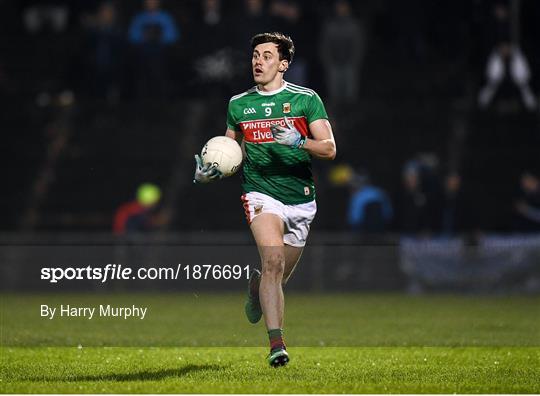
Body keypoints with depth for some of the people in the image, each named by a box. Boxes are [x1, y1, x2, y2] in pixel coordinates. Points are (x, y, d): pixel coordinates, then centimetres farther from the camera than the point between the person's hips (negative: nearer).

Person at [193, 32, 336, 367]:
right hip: (262, 194, -1)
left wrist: (299, 141, -26)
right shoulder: (238, 104, 7)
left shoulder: (307, 99, -1)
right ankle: (277, 344, -27)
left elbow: (329, 149, -7)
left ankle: (256, 287, 50)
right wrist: (211, 172, 2)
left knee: (279, 276, 11)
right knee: (273, 262, -25)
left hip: (301, 201, 1)